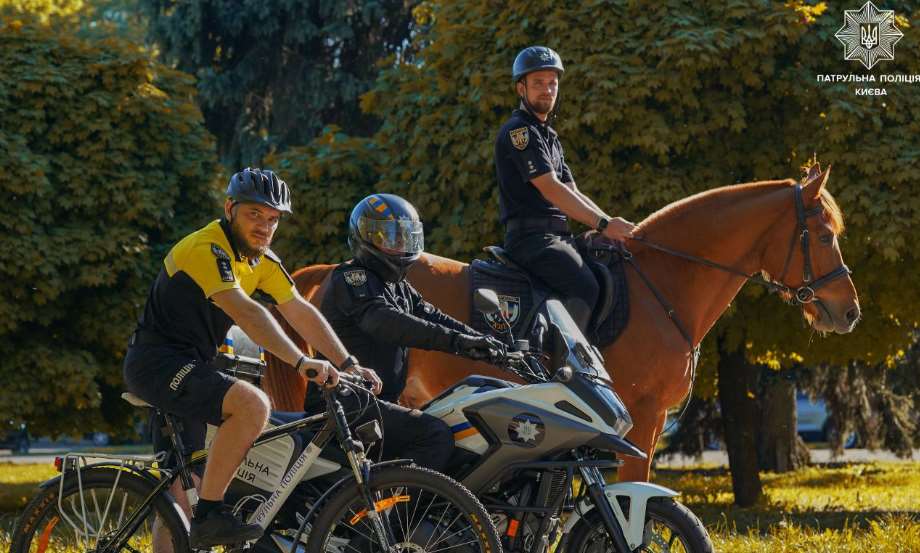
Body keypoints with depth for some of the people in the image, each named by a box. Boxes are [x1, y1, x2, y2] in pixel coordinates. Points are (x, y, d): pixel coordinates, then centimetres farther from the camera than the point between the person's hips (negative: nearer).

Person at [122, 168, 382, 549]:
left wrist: (348, 364, -3)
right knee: (253, 403, -30)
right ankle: (210, 516, -25)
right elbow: (245, 312, -32)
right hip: (157, 363, -10)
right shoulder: (207, 249, -20)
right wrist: (302, 363, -39)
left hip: (189, 367, 10)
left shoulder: (261, 260, 10)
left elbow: (301, 313, 7)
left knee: (182, 489, 11)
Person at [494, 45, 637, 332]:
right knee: (586, 288, -29)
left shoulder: (549, 136, 25)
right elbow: (551, 189, -16)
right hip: (531, 236, -10)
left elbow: (572, 193, 21)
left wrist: (613, 225, 6)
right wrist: (603, 224, -16)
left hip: (557, 237, 10)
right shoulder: (519, 131, -8)